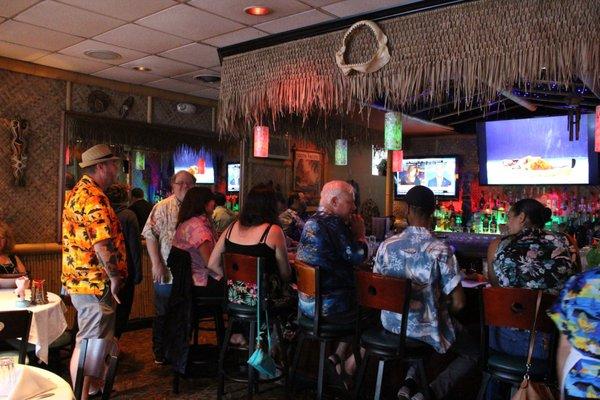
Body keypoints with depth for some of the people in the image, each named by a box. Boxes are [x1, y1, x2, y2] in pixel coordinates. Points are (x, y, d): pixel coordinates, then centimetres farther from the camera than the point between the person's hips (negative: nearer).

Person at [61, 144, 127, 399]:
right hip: (95, 282, -11)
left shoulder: (79, 191, 13)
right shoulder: (94, 198, -21)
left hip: (81, 279, 11)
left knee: (92, 340, 23)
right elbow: (103, 244, -29)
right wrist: (115, 277, -17)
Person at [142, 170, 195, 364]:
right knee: (163, 314, 8)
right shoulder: (162, 207, -4)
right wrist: (157, 264, -15)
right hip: (167, 272, -4)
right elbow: (150, 235, -9)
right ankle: (159, 352, 24)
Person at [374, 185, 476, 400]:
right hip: (427, 329, -4)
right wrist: (441, 309, 5)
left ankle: (411, 382, 14)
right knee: (473, 352, 23)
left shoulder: (386, 245, -9)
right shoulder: (441, 250, -21)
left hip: (392, 324, 4)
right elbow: (458, 303, -16)